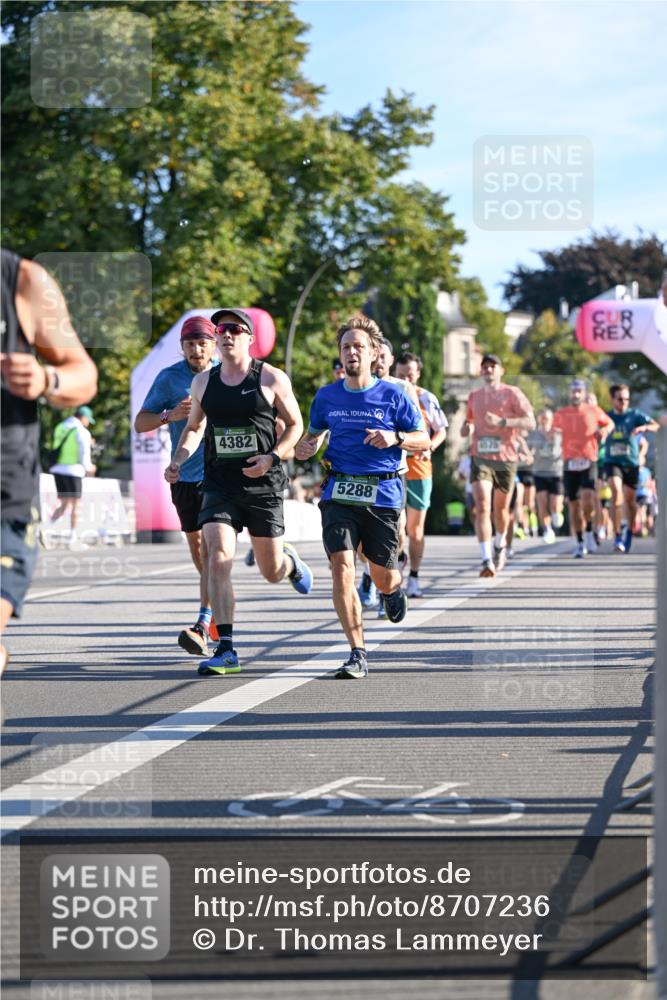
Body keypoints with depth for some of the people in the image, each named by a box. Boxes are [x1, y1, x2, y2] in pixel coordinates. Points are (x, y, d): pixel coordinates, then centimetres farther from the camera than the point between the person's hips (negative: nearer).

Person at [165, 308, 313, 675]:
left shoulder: (271, 378, -2)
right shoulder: (203, 381, 8)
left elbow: (295, 425, 4)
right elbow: (194, 428, 20)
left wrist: (272, 458, -13)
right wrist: (178, 460, 2)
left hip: (263, 485, -2)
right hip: (219, 485, 2)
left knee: (272, 572, 7)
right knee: (218, 559, -17)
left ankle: (291, 561, 48)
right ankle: (226, 650, -16)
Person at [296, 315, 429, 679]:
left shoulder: (393, 395, 0)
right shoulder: (326, 397, 8)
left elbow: (424, 440, 4)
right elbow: (315, 432, 25)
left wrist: (395, 438, -15)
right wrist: (306, 446, 1)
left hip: (382, 495, -1)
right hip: (339, 493, 1)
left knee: (382, 577, 6)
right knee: (342, 566, -17)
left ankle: (394, 588, 48)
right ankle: (358, 655, -12)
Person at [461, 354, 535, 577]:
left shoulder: (512, 393, -1)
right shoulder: (474, 396, 12)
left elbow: (530, 422, -9)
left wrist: (502, 422, -20)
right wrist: (467, 427, 5)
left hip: (506, 458, -1)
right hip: (480, 457, 1)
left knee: (501, 508, 12)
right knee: (482, 506, -16)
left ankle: (500, 545, 42)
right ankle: (487, 559, -22)